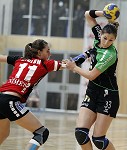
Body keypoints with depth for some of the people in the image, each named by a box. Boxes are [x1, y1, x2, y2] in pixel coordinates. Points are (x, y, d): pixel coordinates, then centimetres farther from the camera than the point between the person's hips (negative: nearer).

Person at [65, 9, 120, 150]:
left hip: (108, 96, -7)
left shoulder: (110, 54, -22)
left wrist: (73, 67, -4)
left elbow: (92, 75, -18)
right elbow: (88, 15, 9)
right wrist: (104, 13, -9)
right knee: (80, 132, -9)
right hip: (92, 92, 7)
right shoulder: (98, 37, -1)